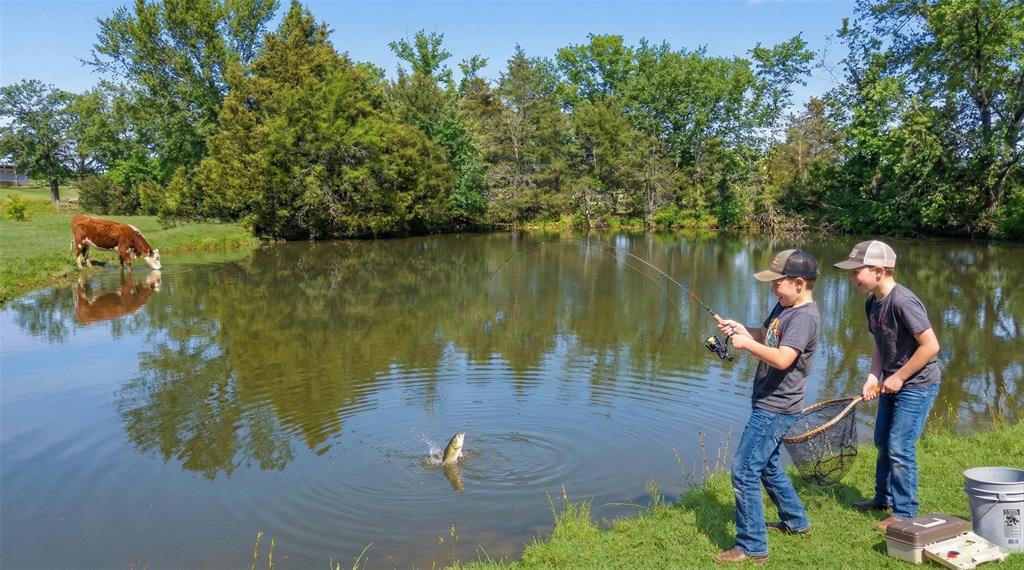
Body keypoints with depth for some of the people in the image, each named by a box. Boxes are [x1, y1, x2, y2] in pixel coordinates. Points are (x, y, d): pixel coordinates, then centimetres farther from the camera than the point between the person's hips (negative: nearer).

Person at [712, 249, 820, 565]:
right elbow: (765, 335, 21)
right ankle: (795, 521, 43)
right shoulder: (784, 306, 9)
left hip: (775, 409, -10)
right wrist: (740, 329, 2)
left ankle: (752, 546, -1)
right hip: (768, 404, 10)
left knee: (744, 471, -10)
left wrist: (746, 342, -22)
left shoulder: (805, 317, -21)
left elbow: (782, 359, -32)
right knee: (767, 465, 24)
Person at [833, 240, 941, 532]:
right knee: (883, 442, 18)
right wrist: (873, 377, -5)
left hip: (917, 385, -9)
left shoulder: (902, 301, -26)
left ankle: (904, 513, 10)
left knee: (900, 448, -5)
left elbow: (930, 345, -25)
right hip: (891, 382, 9)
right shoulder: (872, 302, 2)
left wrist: (899, 377, -18)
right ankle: (883, 498, 36)